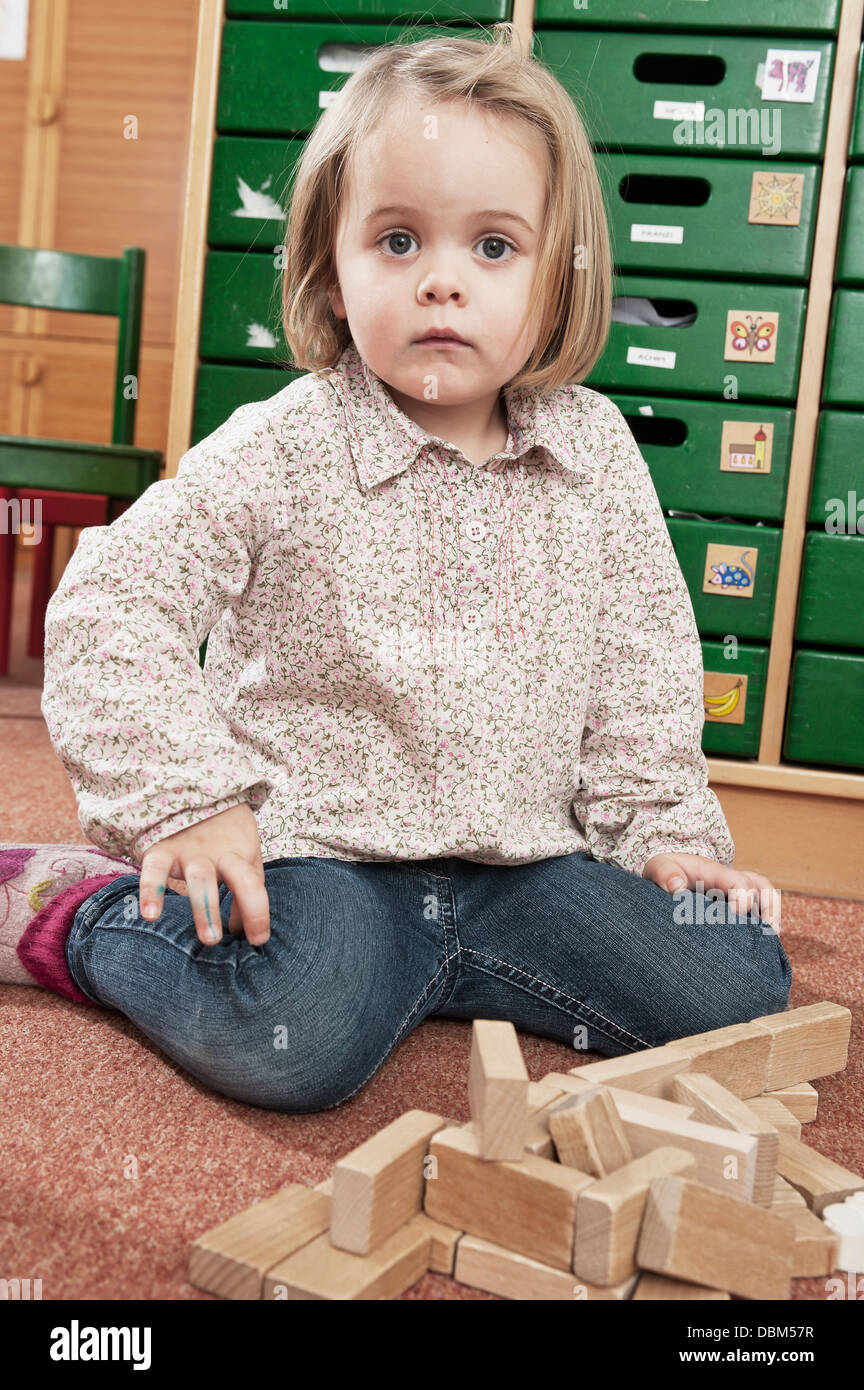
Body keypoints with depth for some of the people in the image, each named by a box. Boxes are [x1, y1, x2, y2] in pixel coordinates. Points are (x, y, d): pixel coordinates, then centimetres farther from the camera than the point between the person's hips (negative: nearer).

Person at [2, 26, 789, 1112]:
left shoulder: (596, 449, 4)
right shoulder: (286, 449, -9)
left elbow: (643, 657, 11)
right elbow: (113, 603, -11)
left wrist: (666, 830, 6)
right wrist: (189, 801, -18)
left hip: (521, 859, 6)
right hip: (315, 847, -5)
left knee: (738, 984, -5)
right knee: (293, 1038, -31)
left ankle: (420, 970, 6)